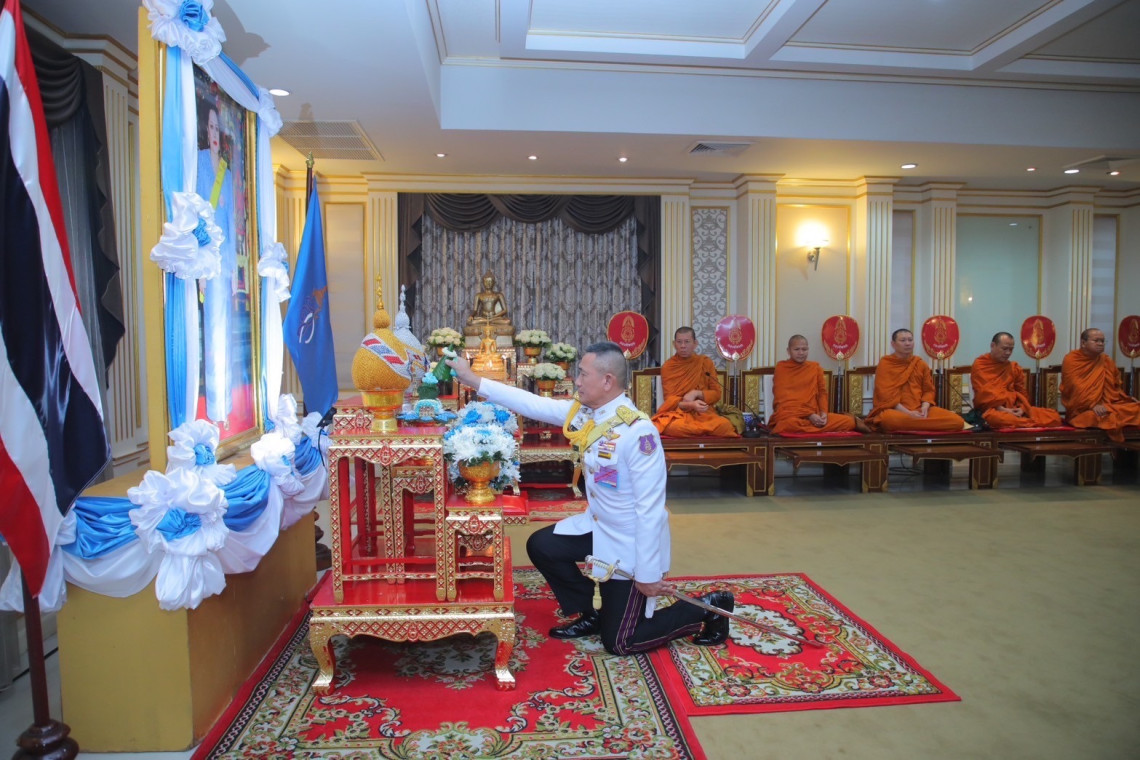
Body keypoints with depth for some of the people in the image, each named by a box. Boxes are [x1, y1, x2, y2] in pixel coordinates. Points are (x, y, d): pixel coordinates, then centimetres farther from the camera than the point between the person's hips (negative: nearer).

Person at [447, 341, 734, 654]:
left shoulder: (638, 431, -30)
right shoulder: (584, 412, -6)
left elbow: (651, 510, -28)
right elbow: (534, 404, -3)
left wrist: (649, 574, -23)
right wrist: (473, 380, -5)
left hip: (632, 543, -7)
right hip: (597, 527, 8)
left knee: (619, 642, 3)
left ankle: (706, 609, 18)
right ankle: (590, 615, 24)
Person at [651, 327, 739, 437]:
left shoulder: (705, 362, 6)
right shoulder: (667, 366, 2)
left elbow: (716, 393, 5)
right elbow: (669, 399, -5)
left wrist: (696, 393, -15)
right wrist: (691, 405, -24)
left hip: (704, 413, 0)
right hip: (678, 412, 0)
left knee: (725, 425, -33)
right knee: (674, 427, -39)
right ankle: (711, 429, -14)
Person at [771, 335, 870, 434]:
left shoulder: (815, 367, 16)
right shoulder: (781, 367, 2)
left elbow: (822, 392, 13)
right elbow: (783, 397, -7)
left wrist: (824, 413, -8)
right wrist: (809, 415, -15)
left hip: (814, 415, 2)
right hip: (789, 414, -1)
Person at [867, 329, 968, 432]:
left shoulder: (921, 364, 14)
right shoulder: (884, 364, 0)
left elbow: (929, 390, 14)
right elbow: (886, 394, -8)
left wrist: (924, 408, -8)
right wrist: (907, 413, -19)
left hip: (920, 410, 5)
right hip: (896, 410, -5)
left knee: (957, 421, -18)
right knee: (889, 419, -43)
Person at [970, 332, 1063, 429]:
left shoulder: (1014, 368, 15)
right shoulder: (979, 365, -1)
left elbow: (1022, 394, 16)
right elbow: (983, 395, -9)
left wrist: (1021, 409, -5)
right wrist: (1002, 409, -19)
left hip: (1014, 409, 5)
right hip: (991, 409, -5)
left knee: (1054, 416, -15)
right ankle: (1034, 423, -20)